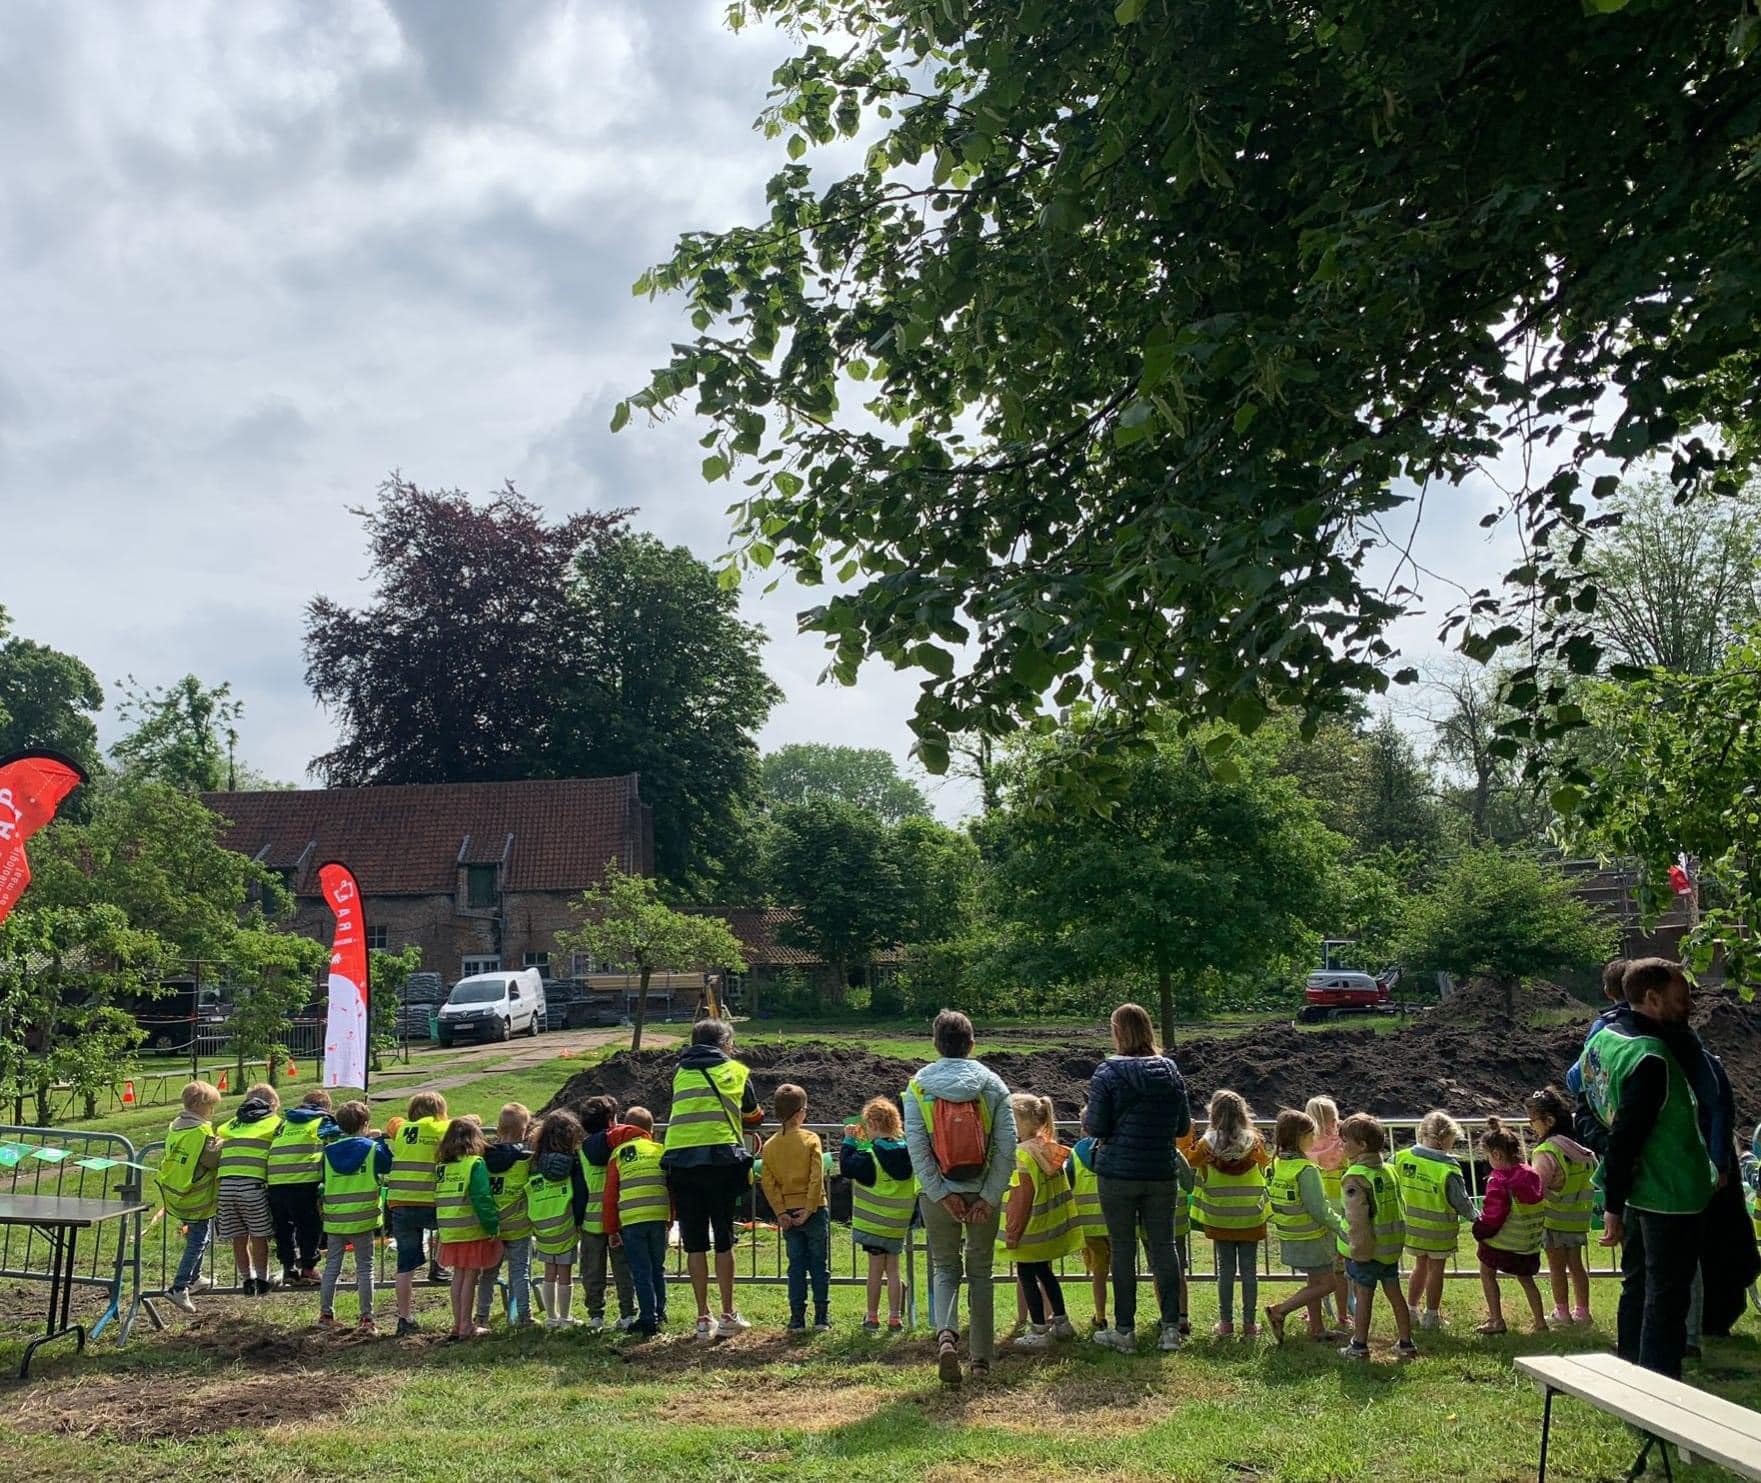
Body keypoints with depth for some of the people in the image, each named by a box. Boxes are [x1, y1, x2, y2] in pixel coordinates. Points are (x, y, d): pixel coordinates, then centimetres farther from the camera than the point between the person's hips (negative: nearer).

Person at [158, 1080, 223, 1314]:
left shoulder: (175, 1125, 6)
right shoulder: (202, 1130, -19)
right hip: (197, 1198, -8)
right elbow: (212, 1159, -21)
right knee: (198, 1241, -2)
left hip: (175, 1195, 8)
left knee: (195, 1236, 25)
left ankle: (194, 1278, 36)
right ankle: (180, 1288, -9)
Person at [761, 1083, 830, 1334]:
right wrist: (809, 1209, -12)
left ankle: (797, 1319, 8)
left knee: (796, 1266, 10)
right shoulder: (811, 1139, -8)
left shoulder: (769, 1145, 2)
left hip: (787, 1213, 3)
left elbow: (768, 1183, -3)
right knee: (820, 1265, 7)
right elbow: (817, 1177, -15)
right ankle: (822, 1318, 9)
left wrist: (780, 1212, -3)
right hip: (813, 1210, -3)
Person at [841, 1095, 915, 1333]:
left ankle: (872, 1318, 11)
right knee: (892, 1269, 11)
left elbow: (846, 1167, -9)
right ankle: (895, 1318, 12)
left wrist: (849, 1140, -3)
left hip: (873, 1223, -4)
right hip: (899, 1225, 4)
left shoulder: (870, 1156, -18)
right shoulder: (907, 1151, -2)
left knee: (875, 1269, 4)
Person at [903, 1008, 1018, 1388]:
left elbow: (916, 1147, -11)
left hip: (938, 1193, 0)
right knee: (980, 1271, 15)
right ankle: (981, 1358, 17)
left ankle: (946, 1334, -11)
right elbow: (1007, 1146, -8)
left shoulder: (917, 1086, -3)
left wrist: (942, 1194, -9)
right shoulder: (992, 1084, -2)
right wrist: (990, 1196, -8)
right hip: (983, 1192, 1)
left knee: (944, 1268, 15)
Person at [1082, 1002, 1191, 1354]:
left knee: (1122, 1249, 5)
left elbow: (1096, 1127, -11)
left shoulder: (1109, 1072, -10)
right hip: (1162, 1173, 4)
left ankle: (1124, 1330, 11)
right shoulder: (1171, 1071, 4)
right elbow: (1183, 1127, 9)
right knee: (1165, 1246, 10)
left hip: (1118, 1173, -3)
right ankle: (1171, 1328, 12)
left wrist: (1086, 1117, 10)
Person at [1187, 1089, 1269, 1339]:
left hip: (1220, 1219, 0)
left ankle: (1226, 1322, 14)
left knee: (1225, 1269, 10)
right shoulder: (1255, 1144, -9)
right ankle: (1249, 1323, 13)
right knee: (1249, 1270, 8)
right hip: (1250, 1218, 0)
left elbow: (1190, 1163, 5)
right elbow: (1264, 1167, 10)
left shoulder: (1207, 1145, -12)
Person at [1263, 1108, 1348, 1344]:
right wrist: (1342, 1226, -9)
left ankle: (1317, 1329, 30)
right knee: (1327, 1284, 4)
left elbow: (1273, 1200, 8)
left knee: (1314, 1281, 21)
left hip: (1289, 1237, 8)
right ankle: (1279, 1311, 1)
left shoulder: (1276, 1164, 0)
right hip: (1311, 1239, -8)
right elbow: (1319, 1210, -22)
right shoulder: (1306, 1170, -24)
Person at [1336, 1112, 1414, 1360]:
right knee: (1395, 1293, 14)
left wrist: (1357, 1249, -17)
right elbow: (1397, 1207, 14)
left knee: (1363, 1295, 3)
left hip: (1366, 1248, -7)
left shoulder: (1356, 1177, -19)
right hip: (1392, 1245, 7)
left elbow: (1357, 1219, -23)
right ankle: (1406, 1343, 22)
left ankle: (1359, 1346, 11)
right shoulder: (1388, 1170, 6)